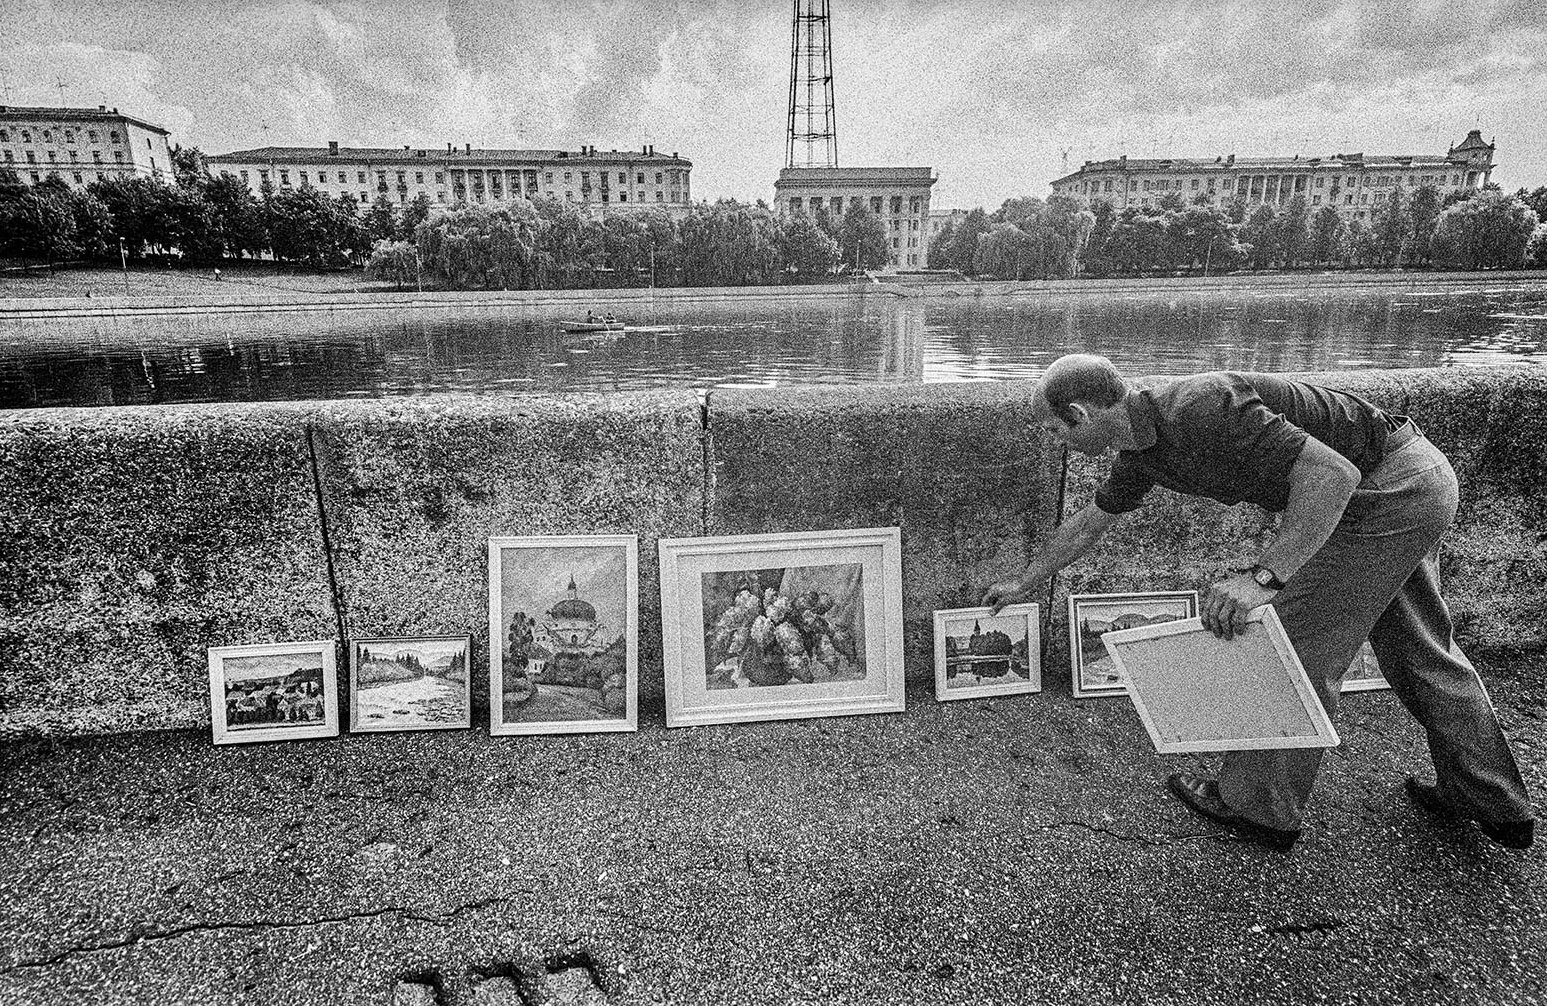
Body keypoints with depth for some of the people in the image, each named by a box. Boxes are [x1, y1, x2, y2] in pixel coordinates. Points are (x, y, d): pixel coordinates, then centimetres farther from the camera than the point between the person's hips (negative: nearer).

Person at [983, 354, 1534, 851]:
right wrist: (1023, 584, 25)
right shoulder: (1141, 449, 1)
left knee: (1300, 643, -3)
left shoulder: (1199, 410, -30)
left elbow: (1333, 471, -33)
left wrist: (1263, 575, -38)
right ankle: (1497, 804, 38)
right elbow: (1088, 524, 15)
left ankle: (1261, 806, 13)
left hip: (1392, 485, -10)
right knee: (1419, 650, 21)